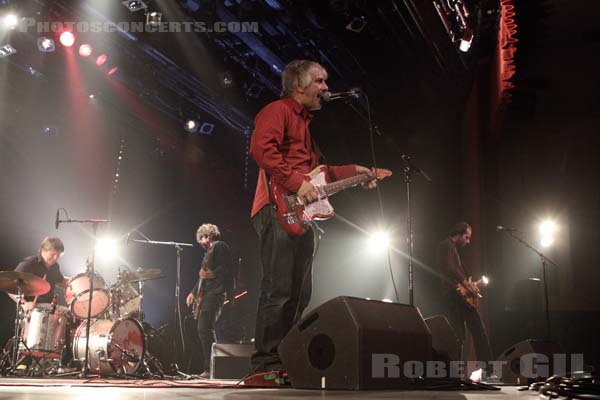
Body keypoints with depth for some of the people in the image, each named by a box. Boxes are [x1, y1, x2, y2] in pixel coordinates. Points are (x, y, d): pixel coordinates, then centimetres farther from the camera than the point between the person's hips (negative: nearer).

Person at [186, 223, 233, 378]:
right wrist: (194, 292, 24)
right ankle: (208, 368, 12)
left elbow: (226, 267, -17)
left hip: (215, 293, -11)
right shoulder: (208, 251, 26)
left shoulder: (220, 246, -4)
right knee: (203, 329, 8)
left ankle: (211, 368, -18)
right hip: (206, 295, 11)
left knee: (205, 328, -18)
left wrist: (213, 274, -31)